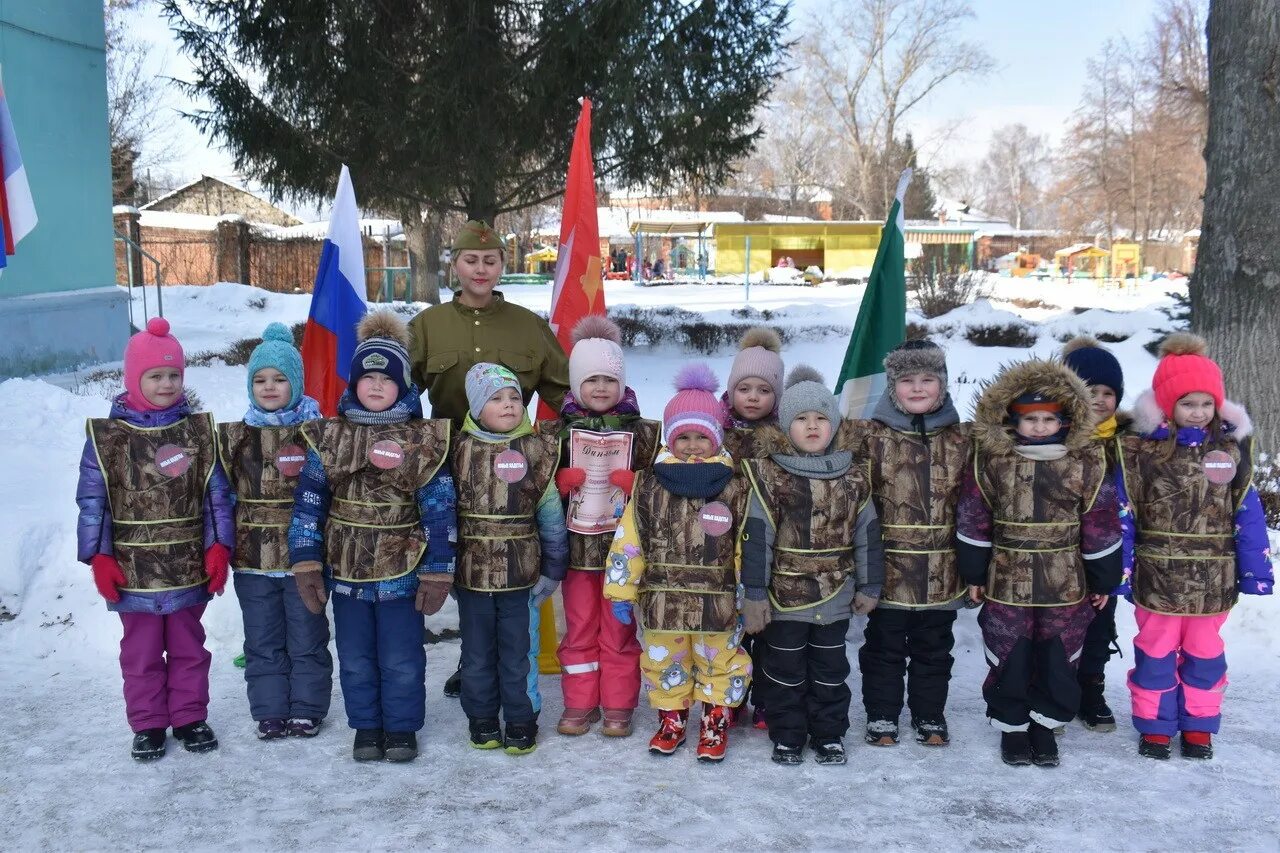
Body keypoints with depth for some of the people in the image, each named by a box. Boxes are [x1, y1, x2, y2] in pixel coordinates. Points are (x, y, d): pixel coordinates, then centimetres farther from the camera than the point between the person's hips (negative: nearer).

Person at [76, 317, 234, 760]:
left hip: (189, 567, 2)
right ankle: (147, 726, 24)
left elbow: (217, 495, 0)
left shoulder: (199, 431, -1)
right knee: (141, 652, 11)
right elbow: (91, 501, -5)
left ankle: (190, 717, 28)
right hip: (134, 570, -1)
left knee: (189, 647, 15)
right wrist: (99, 557, -9)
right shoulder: (107, 436, -6)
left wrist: (219, 547, -7)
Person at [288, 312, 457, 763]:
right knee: (355, 658, 14)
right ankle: (366, 727, 31)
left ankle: (402, 728, 27)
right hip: (345, 569, 2)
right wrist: (306, 562, -5)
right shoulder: (329, 436, -1)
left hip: (402, 570, -2)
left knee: (402, 659, 9)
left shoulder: (422, 440, -6)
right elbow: (309, 500, 0)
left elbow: (439, 508, -6)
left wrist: (438, 572, -8)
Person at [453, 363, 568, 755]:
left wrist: (552, 569, 1)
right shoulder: (460, 450, -2)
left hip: (521, 575, -1)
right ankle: (482, 721, 27)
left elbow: (551, 515, 1)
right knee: (477, 654, 13)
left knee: (518, 654, 9)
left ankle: (521, 722, 23)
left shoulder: (537, 451, -3)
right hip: (470, 575, 1)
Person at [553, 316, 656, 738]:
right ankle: (579, 704, 21)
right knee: (579, 628, 10)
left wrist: (631, 483, -14)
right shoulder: (561, 431, 3)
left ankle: (618, 707, 18)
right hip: (577, 544, 1)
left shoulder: (641, 431, 1)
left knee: (618, 630, 7)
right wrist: (563, 481, -12)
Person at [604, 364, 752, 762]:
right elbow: (628, 540, 1)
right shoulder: (649, 485, -1)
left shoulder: (734, 488, -3)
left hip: (717, 603, -1)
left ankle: (715, 721, 29)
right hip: (663, 599, 1)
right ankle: (671, 718, 34)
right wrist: (621, 592, 0)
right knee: (664, 665, 15)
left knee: (719, 664, 10)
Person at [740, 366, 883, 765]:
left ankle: (829, 735, 27)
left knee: (830, 670, 13)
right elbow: (757, 536, -10)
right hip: (784, 596, -2)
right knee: (785, 670, 9)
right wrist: (754, 593, -11)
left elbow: (866, 534, 6)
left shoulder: (853, 477, 1)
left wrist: (869, 586, 6)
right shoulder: (769, 475, -8)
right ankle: (786, 736, 24)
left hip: (835, 597, 2)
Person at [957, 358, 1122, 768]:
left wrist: (1103, 581, 4)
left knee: (1058, 661, 11)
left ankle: (1044, 725, 31)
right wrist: (974, 574, 3)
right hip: (1006, 584, 0)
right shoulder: (991, 461, -7)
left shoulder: (1086, 463, -6)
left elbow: (1100, 525, 0)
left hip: (1067, 587, 1)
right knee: (1008, 661, 9)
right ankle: (1011, 727, 28)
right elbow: (973, 520, -1)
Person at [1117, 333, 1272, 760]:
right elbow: (1123, 516, -6)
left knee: (1205, 654, 15)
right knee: (1156, 654, 11)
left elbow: (1248, 514, 1)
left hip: (1213, 580, 2)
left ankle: (1198, 726, 31)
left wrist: (1256, 573, -1)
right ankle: (1155, 726, 26)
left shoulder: (1232, 447, -1)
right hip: (1157, 579, -2)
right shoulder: (1141, 450, -9)